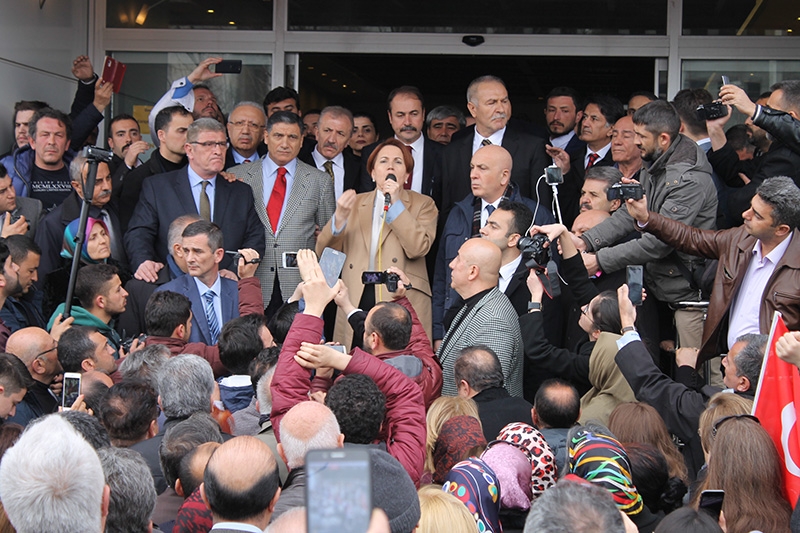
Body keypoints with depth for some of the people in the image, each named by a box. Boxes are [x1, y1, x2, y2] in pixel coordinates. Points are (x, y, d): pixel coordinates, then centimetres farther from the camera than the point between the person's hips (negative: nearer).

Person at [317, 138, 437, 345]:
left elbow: (418, 248, -9)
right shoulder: (355, 203, 17)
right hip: (357, 300, 2)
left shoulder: (423, 204, 9)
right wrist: (339, 217, -10)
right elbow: (324, 252, 8)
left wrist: (395, 203, -7)